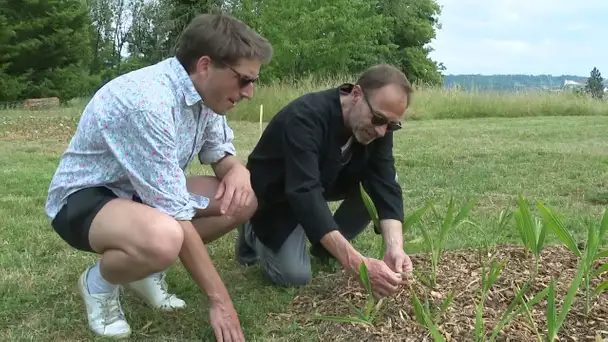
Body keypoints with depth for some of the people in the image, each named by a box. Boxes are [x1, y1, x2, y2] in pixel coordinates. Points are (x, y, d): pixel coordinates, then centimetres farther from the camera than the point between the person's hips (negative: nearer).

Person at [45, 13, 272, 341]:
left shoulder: (204, 92, -7)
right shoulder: (148, 101, -33)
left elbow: (220, 152, 8)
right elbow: (174, 214, -32)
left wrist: (238, 169, -19)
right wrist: (219, 298, -27)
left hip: (145, 191, 9)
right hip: (83, 198, -8)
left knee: (244, 200, -6)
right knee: (163, 238, -39)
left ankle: (148, 269, 8)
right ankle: (99, 281, -4)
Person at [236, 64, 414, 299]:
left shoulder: (377, 126, -18)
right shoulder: (306, 118, -39)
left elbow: (385, 186, -24)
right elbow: (305, 194, -48)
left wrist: (395, 247, -42)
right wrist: (358, 264, -56)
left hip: (324, 181, 6)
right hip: (275, 195, -6)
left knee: (382, 182, -17)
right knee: (295, 275, -21)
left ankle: (326, 248, 3)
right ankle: (254, 233, 11)